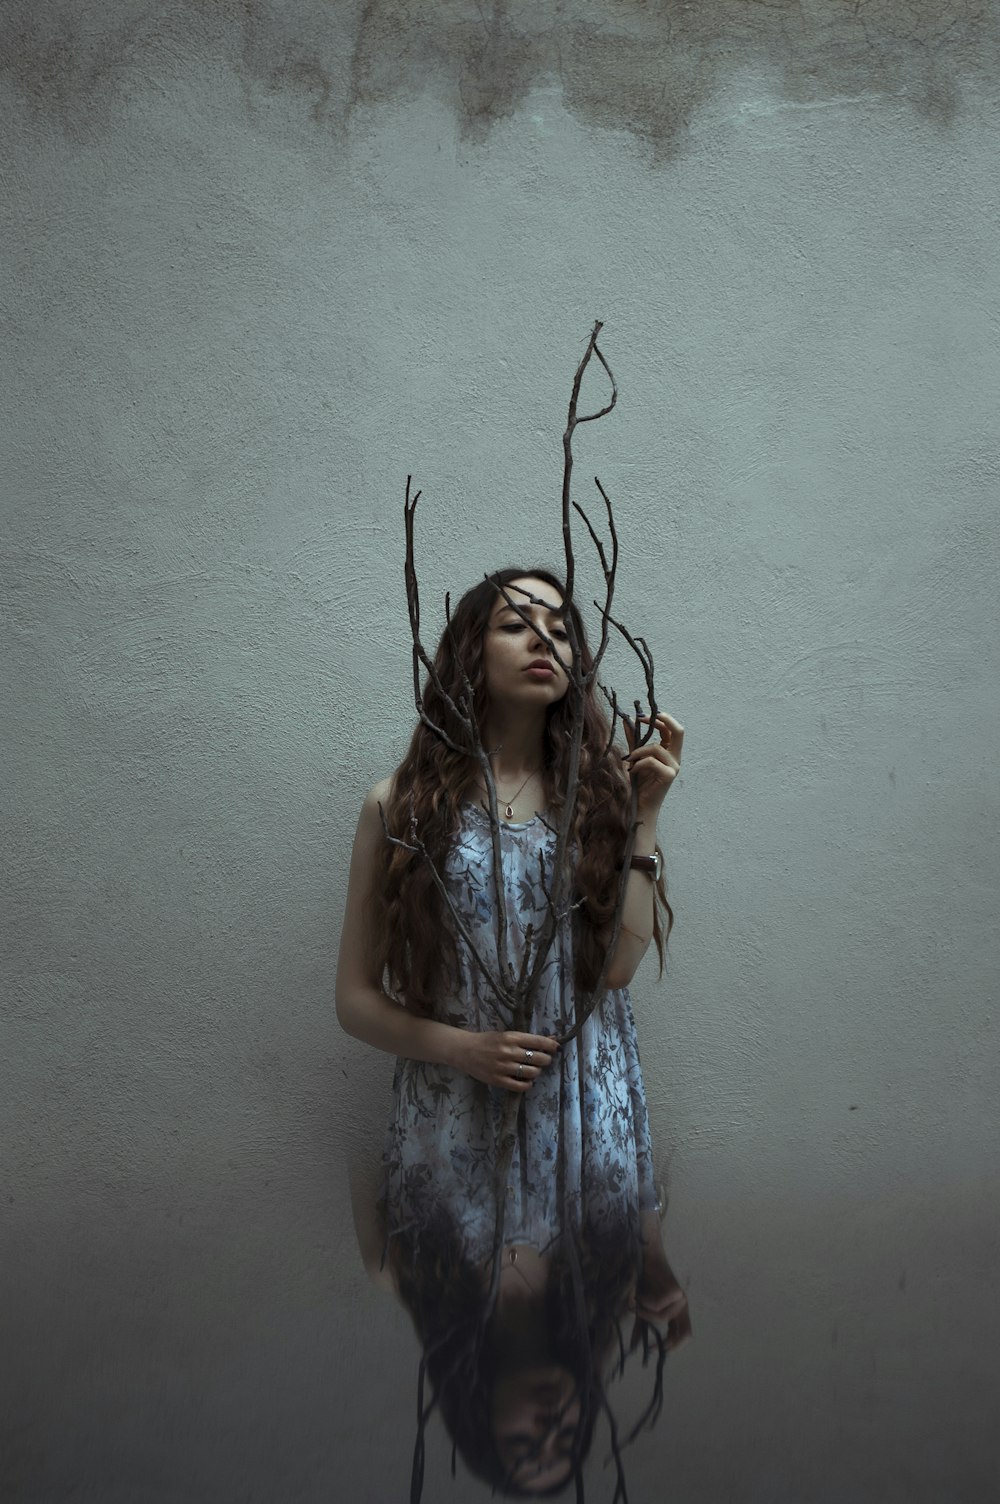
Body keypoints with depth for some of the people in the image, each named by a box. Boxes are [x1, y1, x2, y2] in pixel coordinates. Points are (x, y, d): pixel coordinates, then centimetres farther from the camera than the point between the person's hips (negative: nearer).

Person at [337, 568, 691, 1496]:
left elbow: (619, 964, -10)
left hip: (590, 1112, 2)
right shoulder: (405, 805, -2)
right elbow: (356, 999, 1)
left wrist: (643, 816, -12)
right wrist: (462, 1047, -14)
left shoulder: (598, 790, 3)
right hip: (458, 1114, -1)